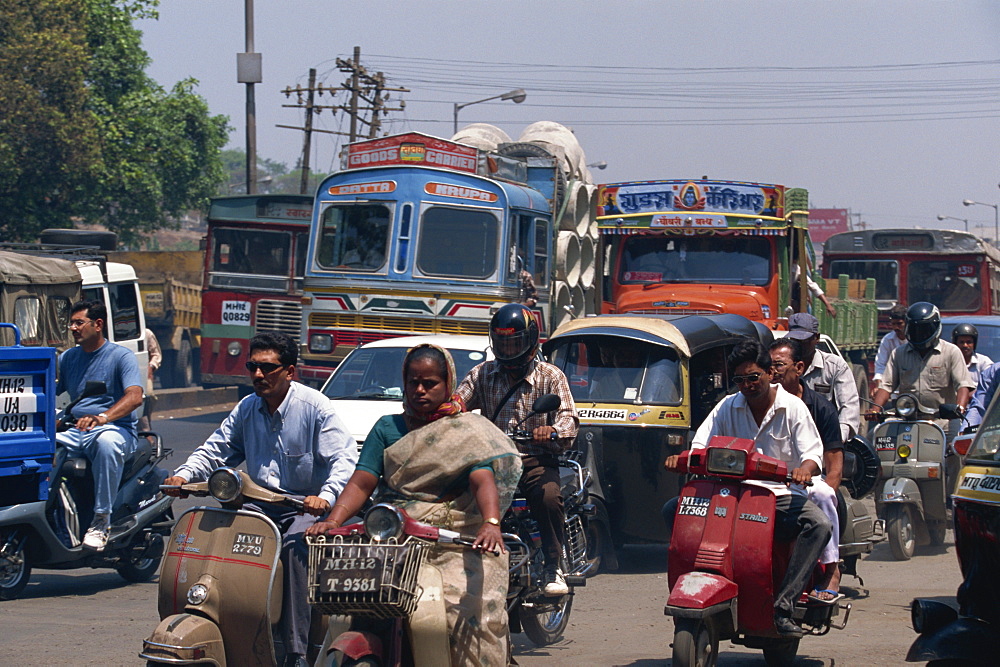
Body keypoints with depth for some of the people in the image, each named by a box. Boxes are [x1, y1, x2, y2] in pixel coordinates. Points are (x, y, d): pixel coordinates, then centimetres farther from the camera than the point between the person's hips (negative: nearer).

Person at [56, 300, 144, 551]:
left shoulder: (121, 356, 0)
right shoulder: (68, 358, 20)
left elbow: (135, 396, -15)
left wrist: (102, 417, -34)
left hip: (115, 428, -5)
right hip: (74, 432, 5)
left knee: (107, 443, -42)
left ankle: (101, 520, -35)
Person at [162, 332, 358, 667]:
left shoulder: (315, 407, -8)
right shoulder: (247, 409, 11)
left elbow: (345, 459, -15)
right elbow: (216, 449, 18)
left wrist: (327, 496, -34)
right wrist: (184, 475, -2)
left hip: (305, 509, -6)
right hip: (259, 505, 6)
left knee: (294, 547, -35)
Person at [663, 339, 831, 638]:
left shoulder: (793, 408, 3)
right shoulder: (727, 407, 12)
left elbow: (812, 453, -5)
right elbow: (701, 445, 6)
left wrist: (805, 468, -31)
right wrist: (681, 458, -18)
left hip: (782, 495, -2)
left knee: (819, 525, -34)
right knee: (674, 509, -19)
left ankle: (783, 605, -38)